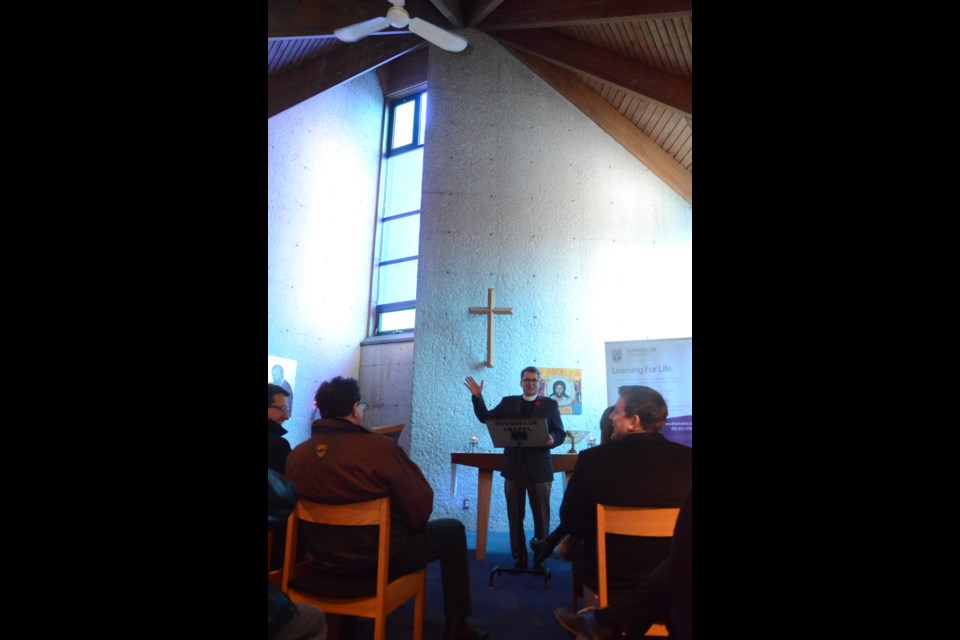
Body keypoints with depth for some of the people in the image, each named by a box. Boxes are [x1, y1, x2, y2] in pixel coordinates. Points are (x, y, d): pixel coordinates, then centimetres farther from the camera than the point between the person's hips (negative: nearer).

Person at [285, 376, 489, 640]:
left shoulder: (295, 455, -10)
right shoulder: (380, 447, -25)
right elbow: (421, 508, -18)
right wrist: (412, 526, 5)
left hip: (323, 561, 6)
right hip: (381, 557, -5)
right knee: (453, 530, 15)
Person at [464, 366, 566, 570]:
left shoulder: (550, 404, 4)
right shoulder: (508, 402, 9)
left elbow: (560, 433, 1)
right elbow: (486, 417, 7)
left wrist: (552, 439, -21)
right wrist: (477, 397, -4)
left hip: (539, 468, -1)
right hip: (514, 467, 2)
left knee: (541, 516, 7)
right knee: (515, 516, 9)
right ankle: (519, 558, 20)